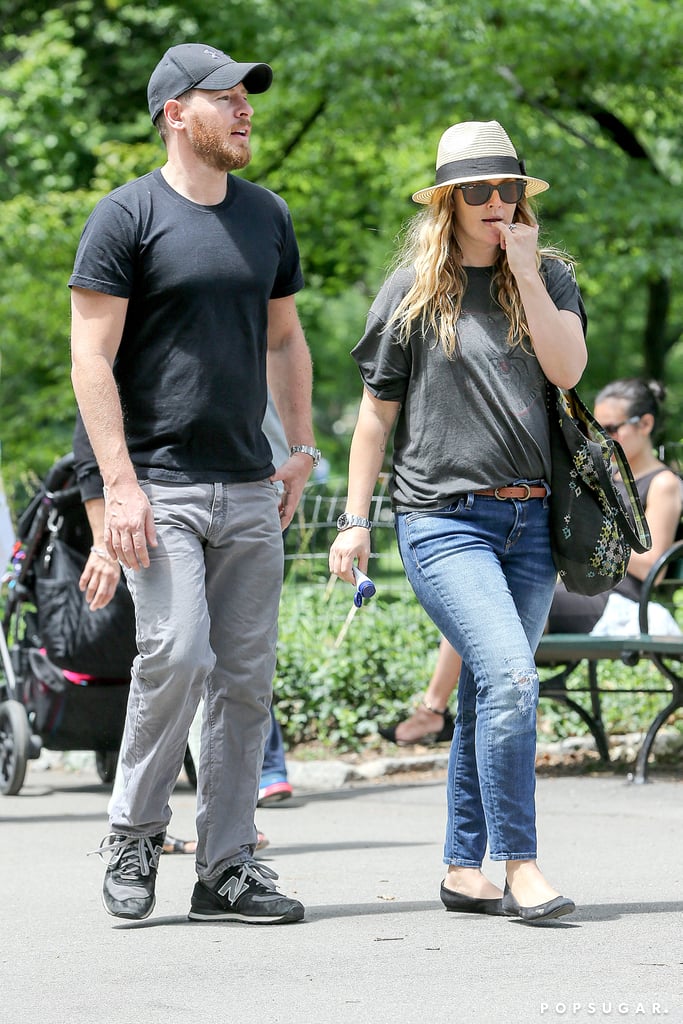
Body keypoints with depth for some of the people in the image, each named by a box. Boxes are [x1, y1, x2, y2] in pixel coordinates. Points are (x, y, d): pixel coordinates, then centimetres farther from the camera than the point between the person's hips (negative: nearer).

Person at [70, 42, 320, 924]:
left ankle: (225, 869, 10)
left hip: (250, 489, 6)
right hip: (159, 483, -6)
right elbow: (91, 357, -8)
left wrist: (301, 448, 16)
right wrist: (119, 483, -15)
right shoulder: (127, 217, -4)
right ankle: (134, 836, 6)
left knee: (247, 677, 3)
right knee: (177, 657, -16)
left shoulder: (266, 216, 14)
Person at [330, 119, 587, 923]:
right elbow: (377, 411, 7)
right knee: (508, 677, -19)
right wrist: (355, 519, 5)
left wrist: (525, 273, -9)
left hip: (530, 518, 4)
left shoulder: (549, 276, 11)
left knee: (491, 693, 8)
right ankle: (519, 866, -15)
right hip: (444, 517, -4)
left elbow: (567, 369, -5)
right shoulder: (411, 290, 3)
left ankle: (463, 870, 17)